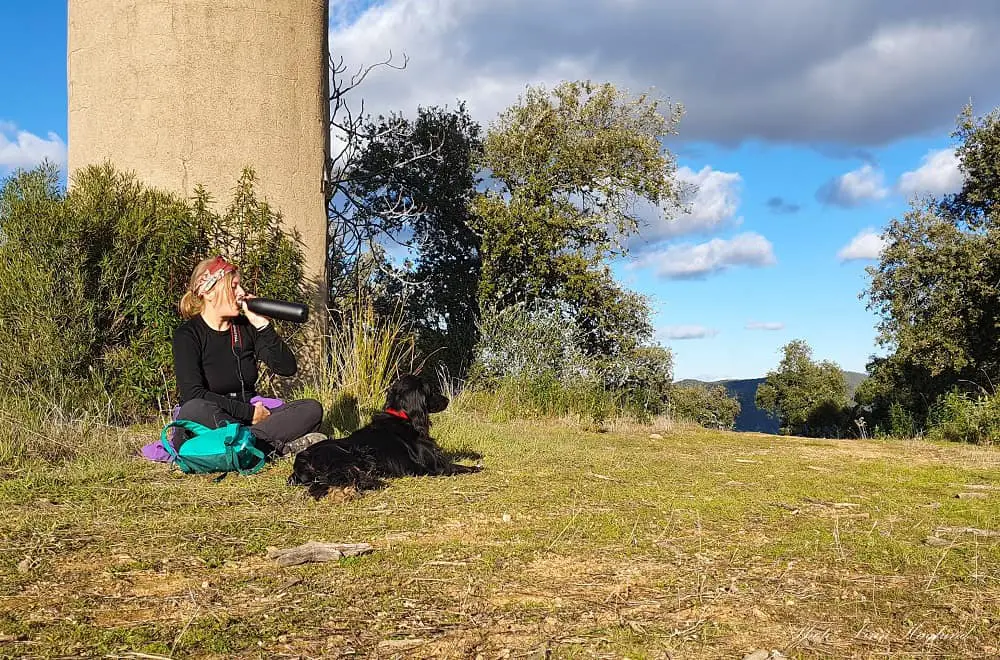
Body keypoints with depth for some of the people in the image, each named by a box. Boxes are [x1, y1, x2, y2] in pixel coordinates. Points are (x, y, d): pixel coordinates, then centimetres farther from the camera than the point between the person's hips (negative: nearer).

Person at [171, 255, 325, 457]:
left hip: (252, 420, 5)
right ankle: (276, 446, -35)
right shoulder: (187, 335, -7)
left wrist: (262, 325, -10)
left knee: (311, 409, -12)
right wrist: (249, 413, -19)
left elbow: (287, 368, 0)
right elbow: (193, 394, -19)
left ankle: (249, 442, -34)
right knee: (194, 411, -38)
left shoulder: (246, 327, 7)